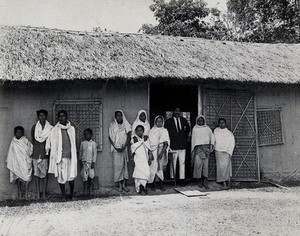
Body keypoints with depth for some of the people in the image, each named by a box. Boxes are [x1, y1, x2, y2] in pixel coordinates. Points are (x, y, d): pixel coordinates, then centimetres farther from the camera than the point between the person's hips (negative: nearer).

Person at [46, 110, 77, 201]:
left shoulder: (71, 129, 10)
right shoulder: (55, 130, 2)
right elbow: (49, 141, 7)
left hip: (70, 156, 2)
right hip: (60, 156, -2)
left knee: (71, 176, 3)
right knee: (61, 176, 2)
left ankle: (72, 194, 21)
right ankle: (63, 195, 15)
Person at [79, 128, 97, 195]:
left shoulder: (93, 143, -1)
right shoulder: (82, 143, 5)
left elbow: (95, 153, -2)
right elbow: (80, 152, 10)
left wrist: (93, 162, -6)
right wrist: (81, 161, 6)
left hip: (91, 161, -1)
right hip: (84, 161, 1)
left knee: (91, 176, 3)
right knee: (84, 176, -1)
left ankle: (89, 188, 18)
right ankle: (85, 189, 9)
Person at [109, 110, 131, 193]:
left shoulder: (126, 125, 5)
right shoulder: (112, 125, 3)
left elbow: (129, 137, 0)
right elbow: (110, 138, 0)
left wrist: (124, 147, -11)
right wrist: (115, 147, -10)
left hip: (124, 148, 1)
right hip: (116, 149, -1)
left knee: (124, 165, 1)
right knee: (117, 166, -3)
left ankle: (124, 185, 6)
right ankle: (120, 185, 1)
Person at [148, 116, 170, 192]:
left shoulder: (164, 131, 6)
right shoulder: (151, 131, 7)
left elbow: (166, 143, -1)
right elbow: (150, 143, 2)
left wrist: (162, 152, -12)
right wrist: (150, 153, -9)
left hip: (161, 151, 0)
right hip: (153, 151, 0)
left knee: (161, 168, -2)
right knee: (153, 168, -4)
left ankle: (161, 185, 4)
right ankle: (153, 185, 4)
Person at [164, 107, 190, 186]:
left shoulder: (184, 120, 10)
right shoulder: (168, 121, 1)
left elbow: (188, 129, 26)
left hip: (182, 145, 3)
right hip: (173, 146, -3)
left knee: (182, 163, 3)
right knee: (173, 163, -1)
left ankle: (182, 179, 8)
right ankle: (172, 178, 7)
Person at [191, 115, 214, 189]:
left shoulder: (207, 128, 14)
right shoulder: (195, 129, 12)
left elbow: (211, 137, 6)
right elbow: (193, 139, 13)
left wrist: (211, 145, -7)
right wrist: (193, 149, 8)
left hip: (206, 147, 1)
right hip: (198, 147, -1)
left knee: (205, 164, -5)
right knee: (198, 164, -8)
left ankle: (205, 182, -4)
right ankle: (200, 181, 1)